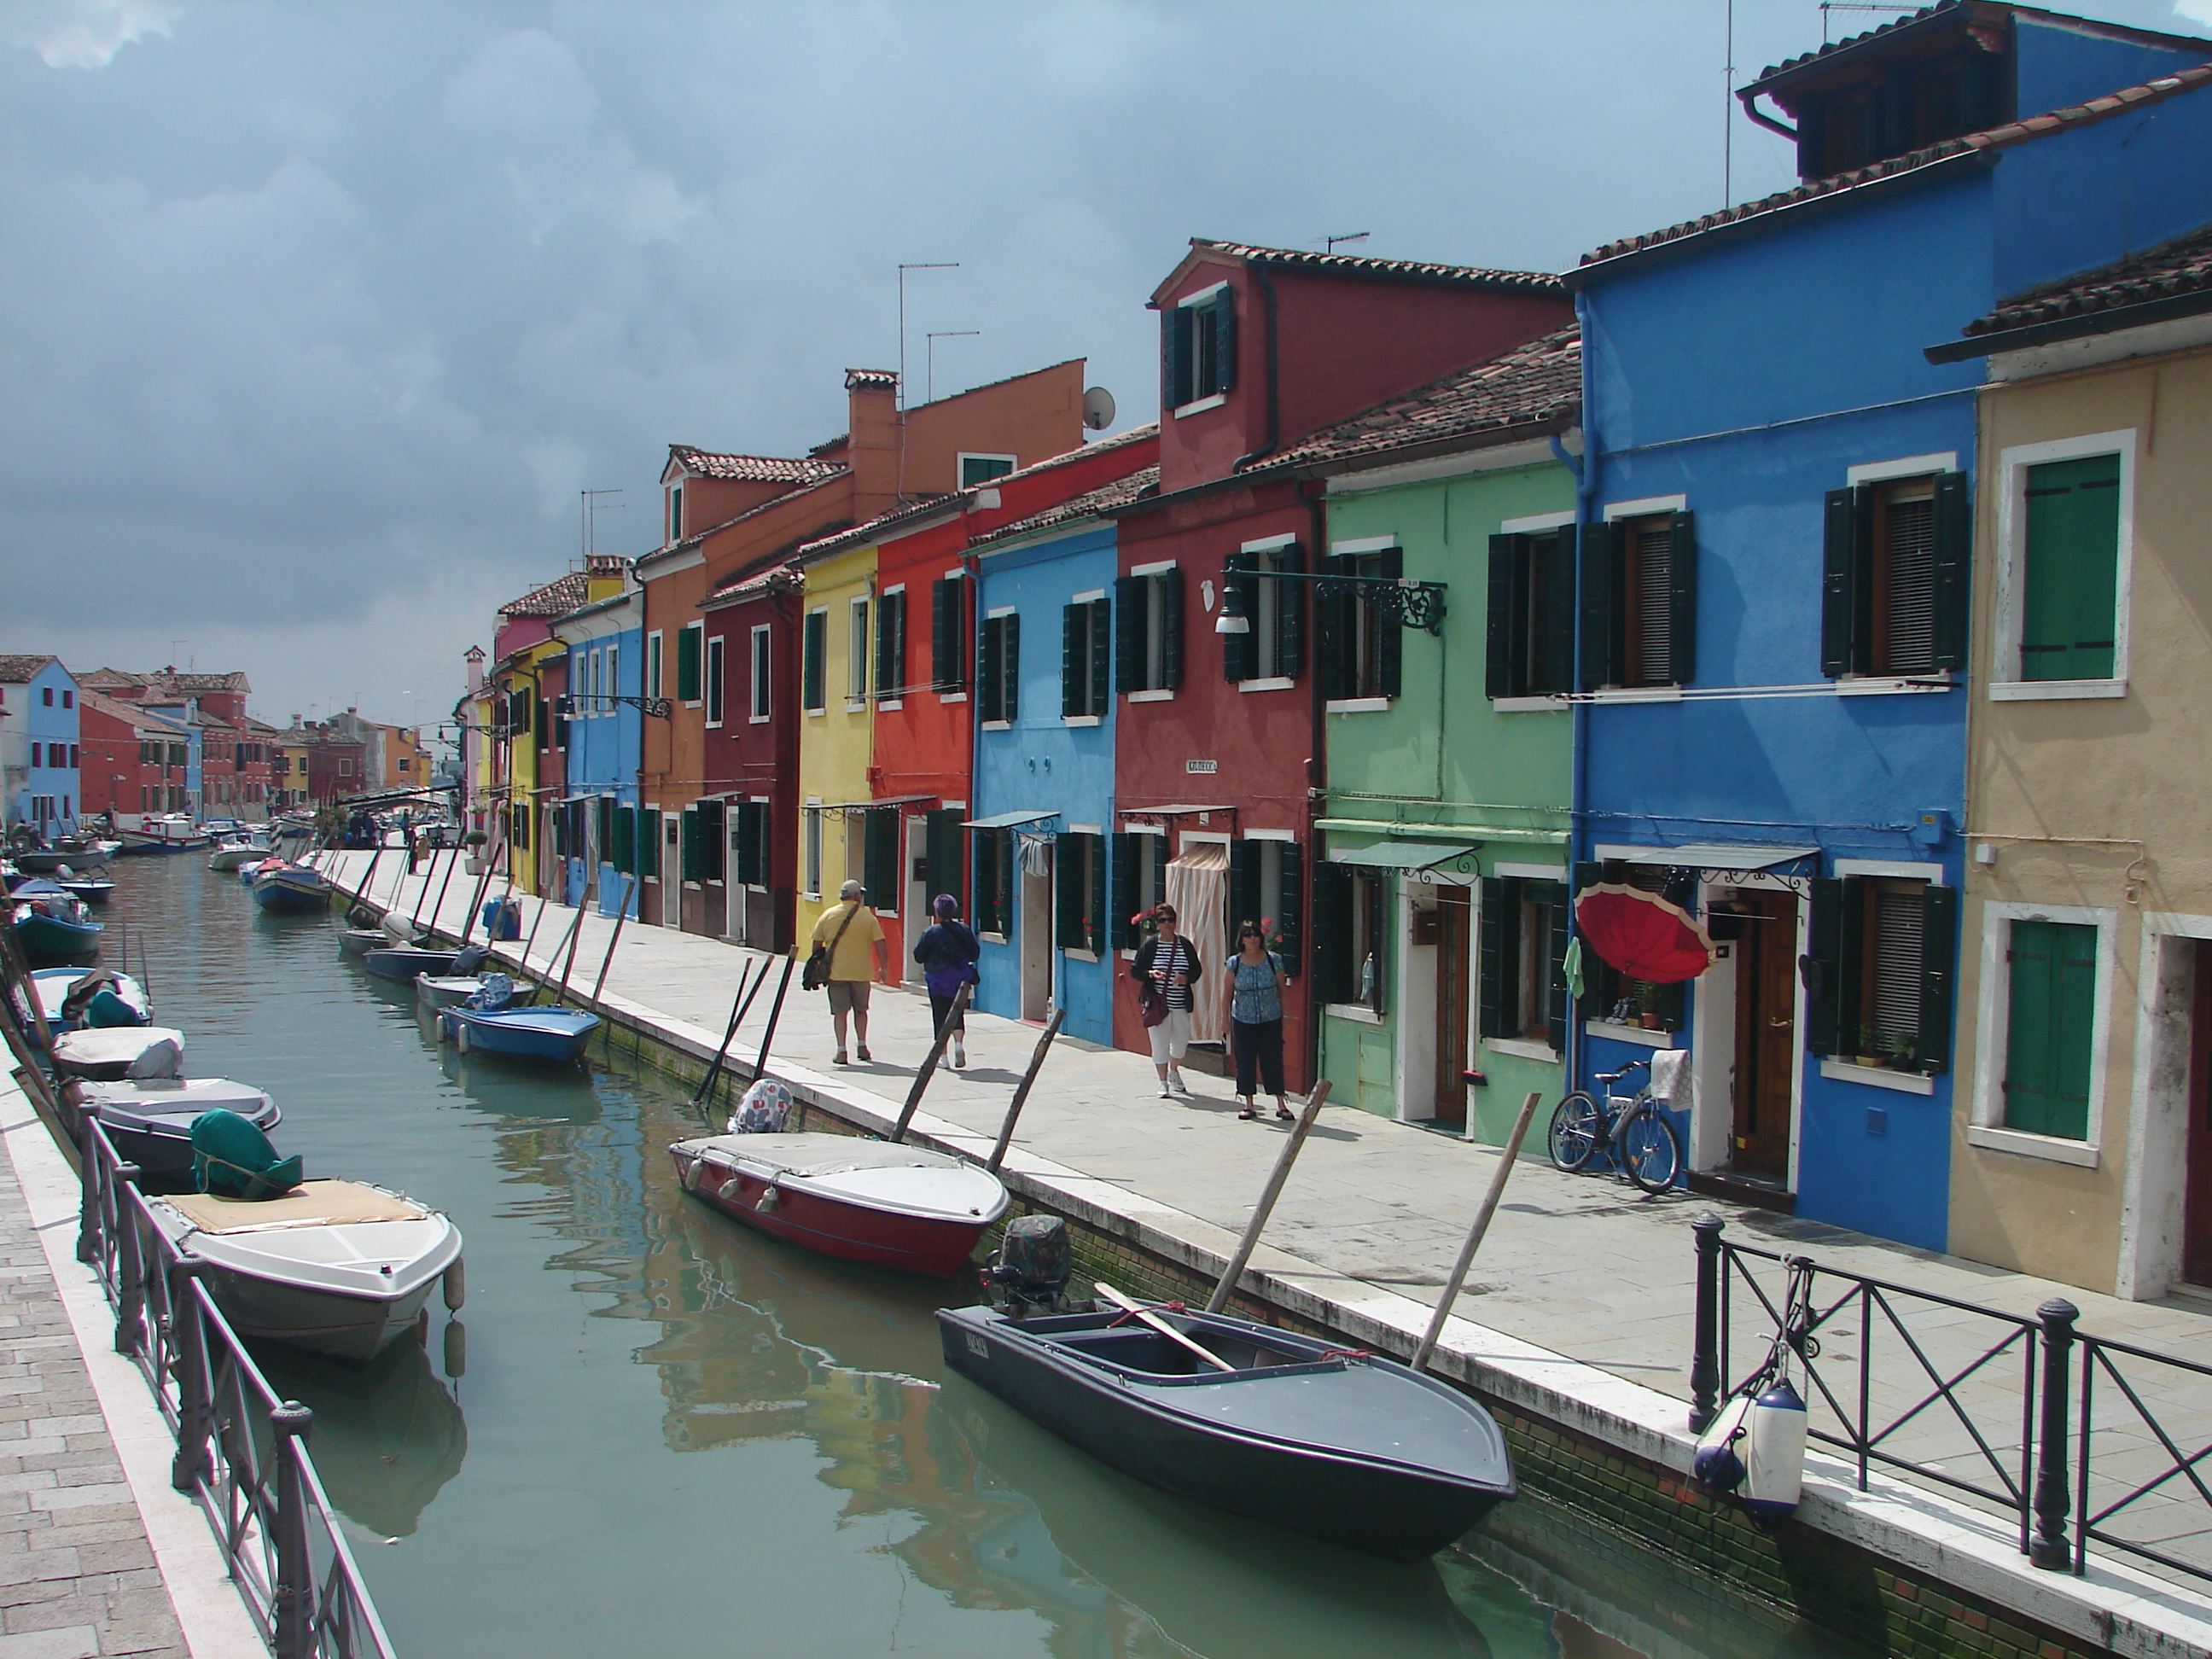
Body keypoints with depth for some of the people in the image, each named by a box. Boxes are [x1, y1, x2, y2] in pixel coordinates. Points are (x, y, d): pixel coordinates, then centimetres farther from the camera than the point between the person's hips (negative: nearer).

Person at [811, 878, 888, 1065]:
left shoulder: (828, 915, 3)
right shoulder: (868, 917, -3)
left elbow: (817, 943, 7)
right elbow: (880, 945, -6)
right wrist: (884, 967, 3)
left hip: (836, 972, 0)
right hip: (861, 972, 0)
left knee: (839, 1011, 3)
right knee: (861, 1010, 18)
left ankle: (841, 1051, -4)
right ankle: (861, 1046, 21)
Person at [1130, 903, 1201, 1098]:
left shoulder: (1185, 944, 3)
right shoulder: (1149, 945, -2)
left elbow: (1197, 969, 9)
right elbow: (1135, 971, 1)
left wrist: (1187, 978, -13)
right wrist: (1150, 974, -18)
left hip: (1181, 1004, 3)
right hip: (1158, 1003, -3)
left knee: (1181, 1040, 12)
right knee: (1160, 1042, -2)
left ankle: (1174, 1072, 40)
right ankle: (1163, 1082, 10)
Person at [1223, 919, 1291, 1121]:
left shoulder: (1273, 960, -3)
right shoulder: (1234, 963, -2)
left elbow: (1281, 989, 4)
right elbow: (1227, 993, 5)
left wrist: (1283, 1015, 4)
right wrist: (1226, 1019, 4)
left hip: (1271, 1021, -1)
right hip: (1243, 1021, 1)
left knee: (1273, 1061, 0)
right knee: (1245, 1063, 4)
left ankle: (1281, 1105, 7)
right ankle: (1249, 1105, 15)